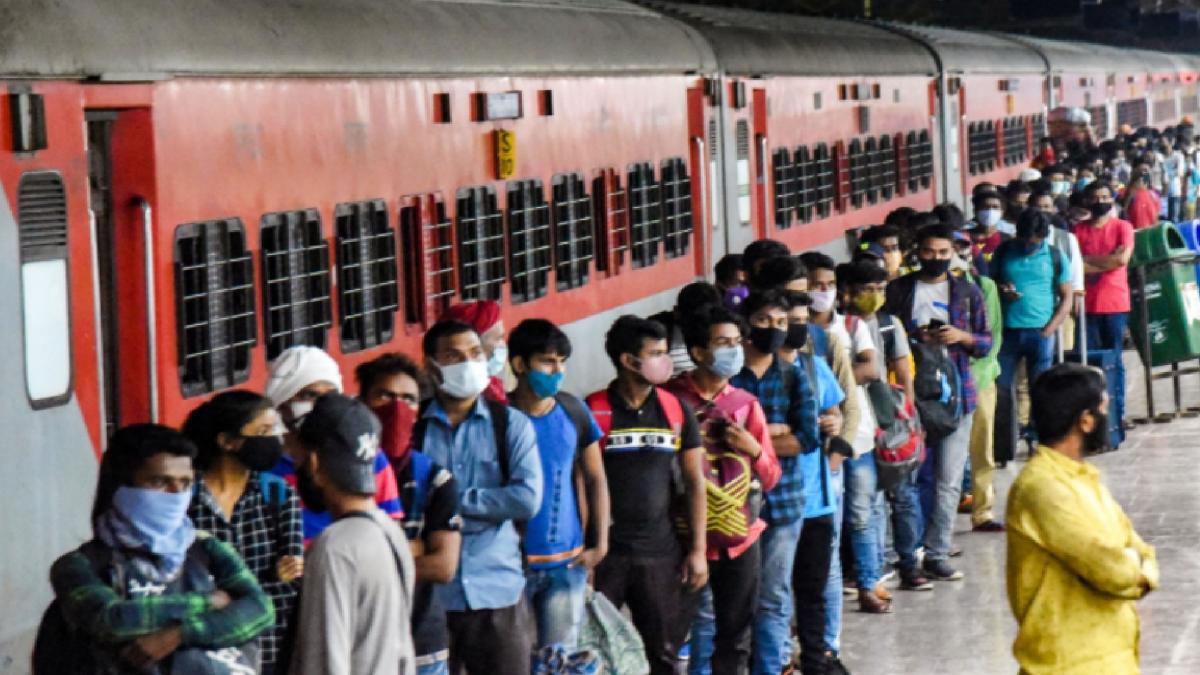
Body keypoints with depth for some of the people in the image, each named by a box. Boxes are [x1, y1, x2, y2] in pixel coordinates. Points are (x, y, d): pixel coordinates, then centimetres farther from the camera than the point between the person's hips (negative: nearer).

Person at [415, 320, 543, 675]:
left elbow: (528, 498, -8)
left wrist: (454, 500, -10)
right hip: (429, 595, -1)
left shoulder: (511, 424, 4)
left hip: (498, 591, 1)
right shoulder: (412, 427, 2)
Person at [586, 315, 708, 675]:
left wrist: (698, 549, 3)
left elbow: (694, 482, 8)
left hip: (661, 552, 3)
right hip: (605, 552, -3)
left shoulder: (676, 410, 5)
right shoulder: (592, 412, -6)